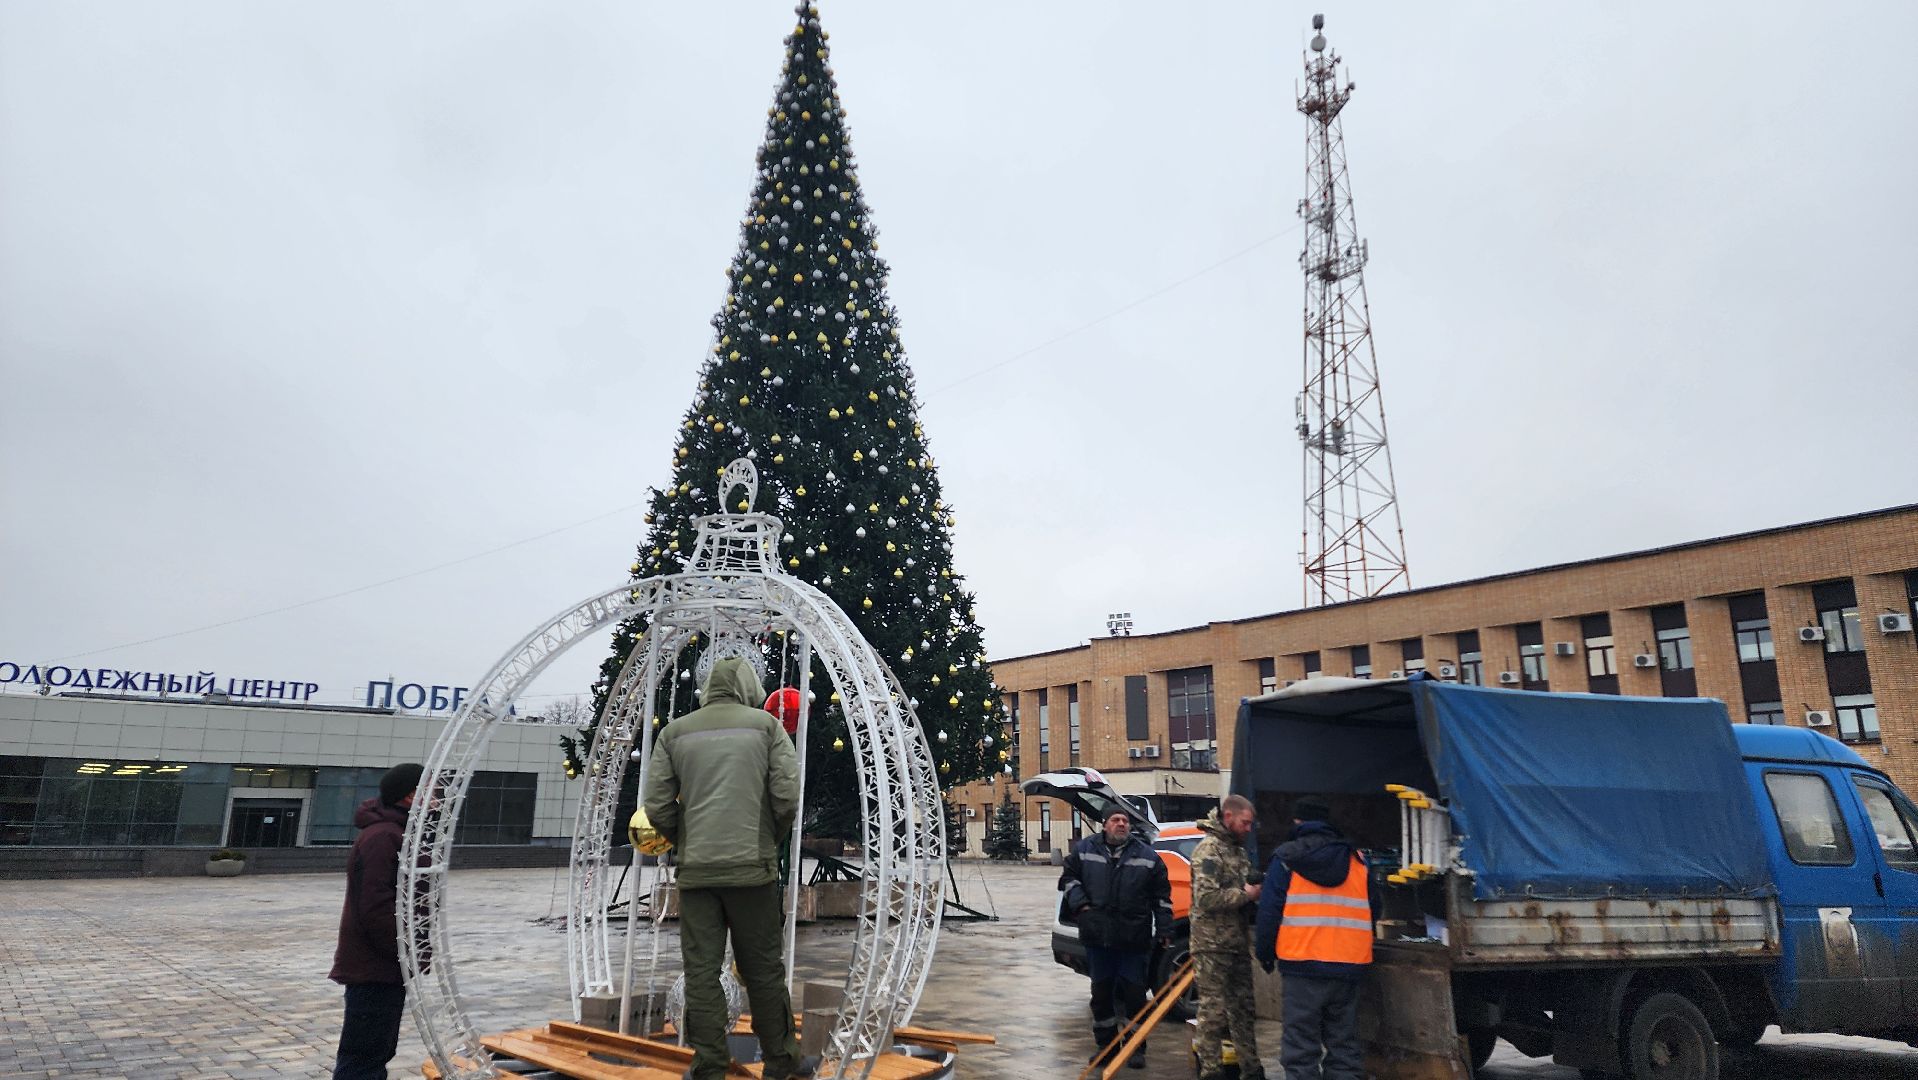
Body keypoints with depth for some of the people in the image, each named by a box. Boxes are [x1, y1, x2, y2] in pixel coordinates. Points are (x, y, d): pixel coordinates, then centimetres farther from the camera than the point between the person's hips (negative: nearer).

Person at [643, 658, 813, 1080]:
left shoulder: (675, 731, 7)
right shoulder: (765, 723, 1)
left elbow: (658, 806, 2)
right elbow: (787, 794, -6)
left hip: (696, 869, 1)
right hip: (752, 867, -1)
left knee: (701, 971, 7)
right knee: (763, 969, 9)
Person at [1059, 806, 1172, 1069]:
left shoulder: (1147, 855, 3)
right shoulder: (1084, 849, 3)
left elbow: (1161, 894, 7)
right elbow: (1069, 877, 11)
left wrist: (1164, 929, 3)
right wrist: (1080, 904, -4)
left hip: (1135, 939, -1)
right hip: (1097, 937, 1)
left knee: (1134, 994, 4)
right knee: (1101, 993, 11)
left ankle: (1136, 1047, 19)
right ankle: (1105, 1043, 26)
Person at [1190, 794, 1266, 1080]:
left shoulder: (1237, 850, 14)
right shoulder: (1209, 849, -13)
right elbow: (1207, 898, -23)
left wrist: (1256, 890, 1)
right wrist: (1247, 895, -16)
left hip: (1238, 945, 9)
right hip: (1213, 946, -9)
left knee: (1244, 1010, 15)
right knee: (1214, 1013, -2)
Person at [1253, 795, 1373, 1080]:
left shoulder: (1286, 859, -2)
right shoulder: (1357, 859, 10)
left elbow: (1269, 911, -4)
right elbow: (1371, 913, 18)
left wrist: (1265, 953, 8)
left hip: (1303, 965, -4)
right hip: (1349, 967, 4)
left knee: (1301, 1051, 2)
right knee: (1344, 1046, 13)